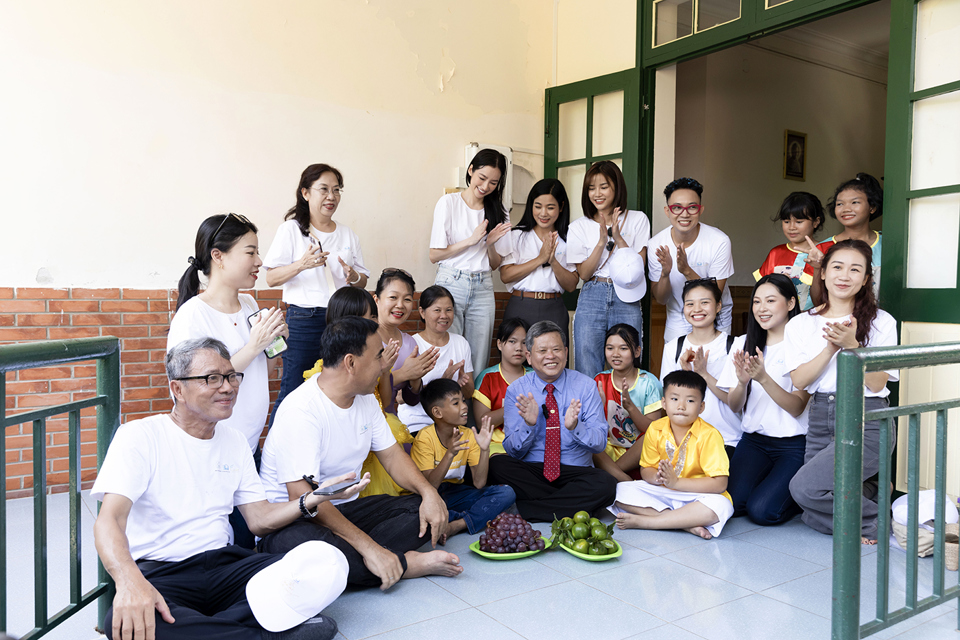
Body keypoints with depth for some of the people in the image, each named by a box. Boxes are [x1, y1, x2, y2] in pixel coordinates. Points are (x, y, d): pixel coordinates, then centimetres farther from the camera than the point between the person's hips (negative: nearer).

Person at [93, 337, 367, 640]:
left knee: (328, 562, -18)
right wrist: (129, 580, -39)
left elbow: (260, 519, 11)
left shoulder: (235, 441, 13)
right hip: (158, 572, -4)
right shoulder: (139, 436, -5)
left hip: (224, 562, 5)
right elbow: (109, 520, -18)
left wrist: (311, 499, -9)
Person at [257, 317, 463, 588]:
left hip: (344, 508, 8)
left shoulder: (365, 398, 5)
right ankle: (406, 563, -20)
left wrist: (429, 492, -10)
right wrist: (369, 547, -35)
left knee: (425, 510, -9)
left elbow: (390, 454, 10)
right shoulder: (301, 411, -24)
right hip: (290, 522, -7)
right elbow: (303, 497, -30)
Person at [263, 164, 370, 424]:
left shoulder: (347, 234, 15)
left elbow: (363, 282, 17)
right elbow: (271, 278, -3)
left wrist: (353, 277, -6)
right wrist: (301, 264, -20)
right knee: (293, 392, -4)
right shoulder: (291, 229, 2)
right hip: (304, 321, -4)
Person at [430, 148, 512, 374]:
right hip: (452, 285, -4)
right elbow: (434, 255, -3)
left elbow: (495, 265, 15)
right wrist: (471, 240, -9)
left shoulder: (496, 211, 13)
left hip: (483, 288, 4)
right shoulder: (449, 202, 1)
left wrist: (491, 244, -5)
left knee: (478, 365, 3)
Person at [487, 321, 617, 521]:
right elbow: (513, 451, -2)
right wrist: (529, 424, -21)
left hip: (575, 472, 0)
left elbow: (600, 443, -3)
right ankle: (571, 505, -19)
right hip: (530, 471, 0)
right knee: (497, 464, -29)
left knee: (606, 484, -31)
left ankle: (525, 509, -20)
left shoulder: (585, 386, 3)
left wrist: (575, 426, -23)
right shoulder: (516, 391, 3)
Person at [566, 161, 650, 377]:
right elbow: (584, 274, 0)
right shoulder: (579, 227, 7)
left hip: (627, 302, 0)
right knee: (587, 370, -1)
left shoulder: (637, 219, 7)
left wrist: (618, 238, -11)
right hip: (591, 300, 1)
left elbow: (638, 268, -1)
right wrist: (602, 242, -12)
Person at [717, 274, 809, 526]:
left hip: (794, 444, -4)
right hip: (754, 440, 4)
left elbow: (797, 407, -13)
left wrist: (763, 378, -28)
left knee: (762, 510, -19)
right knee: (733, 502, -16)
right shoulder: (743, 344, 8)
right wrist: (742, 382, -18)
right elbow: (734, 406, 4)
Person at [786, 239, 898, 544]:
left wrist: (851, 344, -20)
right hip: (820, 419, 4)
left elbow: (877, 383, -8)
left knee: (805, 486, -24)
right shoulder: (800, 324, 6)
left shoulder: (881, 322, -1)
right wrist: (831, 347, -17)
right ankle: (875, 492, 25)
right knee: (815, 518, 0)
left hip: (866, 420, -4)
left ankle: (875, 519, 3)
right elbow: (799, 380, -4)